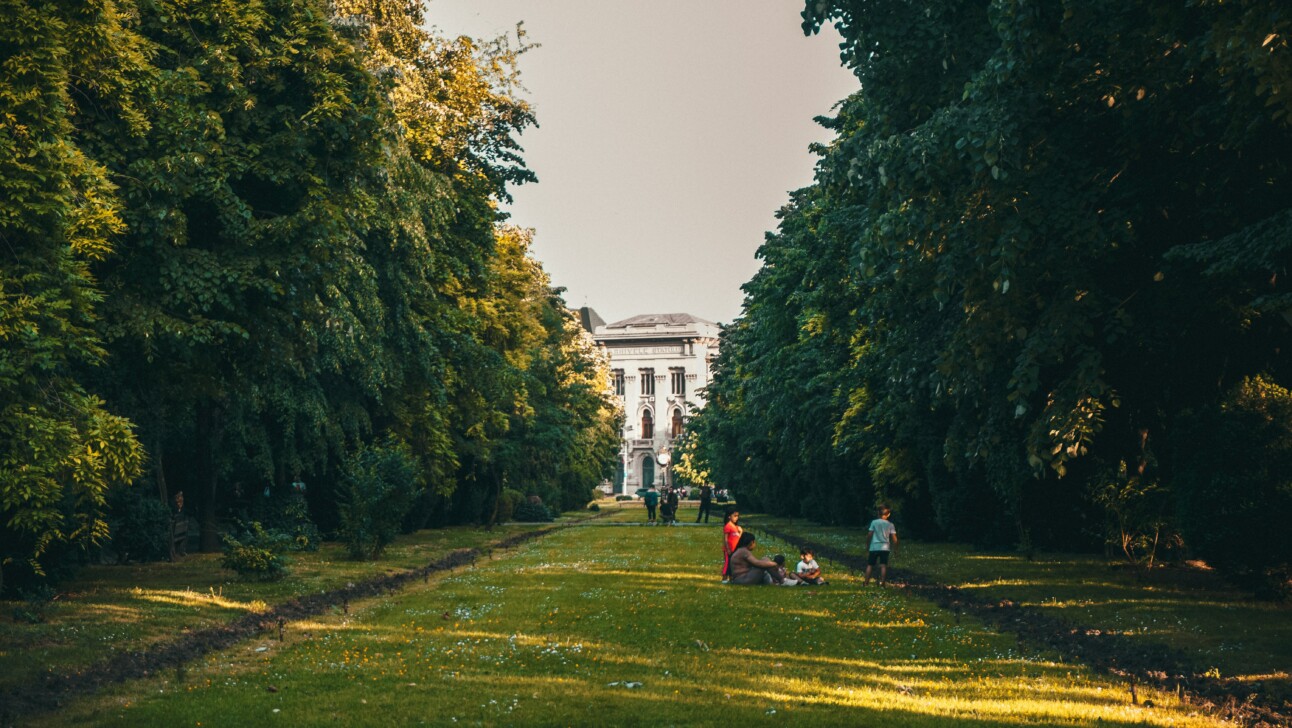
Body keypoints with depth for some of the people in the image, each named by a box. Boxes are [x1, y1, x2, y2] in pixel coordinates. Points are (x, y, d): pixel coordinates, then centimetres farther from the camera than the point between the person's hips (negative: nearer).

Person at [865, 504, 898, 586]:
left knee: (870, 565, 7)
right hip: (885, 547, 0)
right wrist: (895, 548, 10)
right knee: (883, 566, -1)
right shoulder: (890, 525, 2)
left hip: (874, 547, 0)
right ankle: (882, 583, -8)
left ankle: (866, 583, 7)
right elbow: (894, 538, -1)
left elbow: (870, 535, -1)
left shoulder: (874, 522, -1)